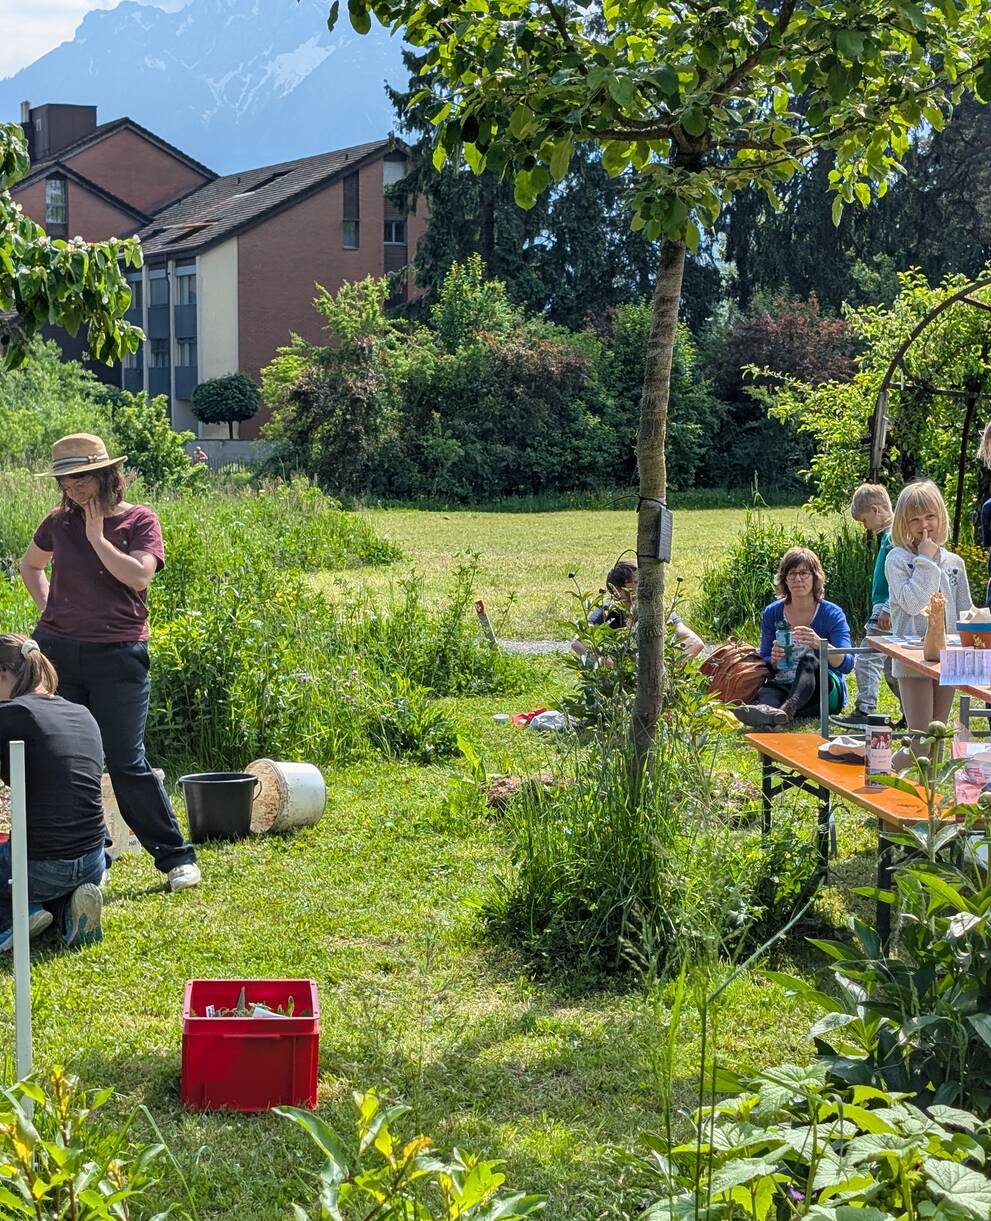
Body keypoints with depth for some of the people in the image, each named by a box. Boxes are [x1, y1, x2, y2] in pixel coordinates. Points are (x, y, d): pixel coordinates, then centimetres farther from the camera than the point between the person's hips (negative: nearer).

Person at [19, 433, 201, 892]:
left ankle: (175, 856, 5)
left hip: (117, 657, -4)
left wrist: (96, 536, -12)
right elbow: (30, 565, 26)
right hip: (58, 652, 4)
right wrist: (47, 608, 11)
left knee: (126, 764, -7)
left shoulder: (139, 520, -3)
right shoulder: (59, 522, 8)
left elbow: (138, 576, -19)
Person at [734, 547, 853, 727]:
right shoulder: (772, 614, 8)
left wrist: (819, 643, -32)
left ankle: (787, 709, -64)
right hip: (783, 688, 3)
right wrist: (774, 660, -15)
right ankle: (765, 709, -70)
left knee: (809, 658, -34)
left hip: (826, 690, -2)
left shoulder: (832, 614, -1)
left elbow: (847, 664, -13)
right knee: (765, 693, -32)